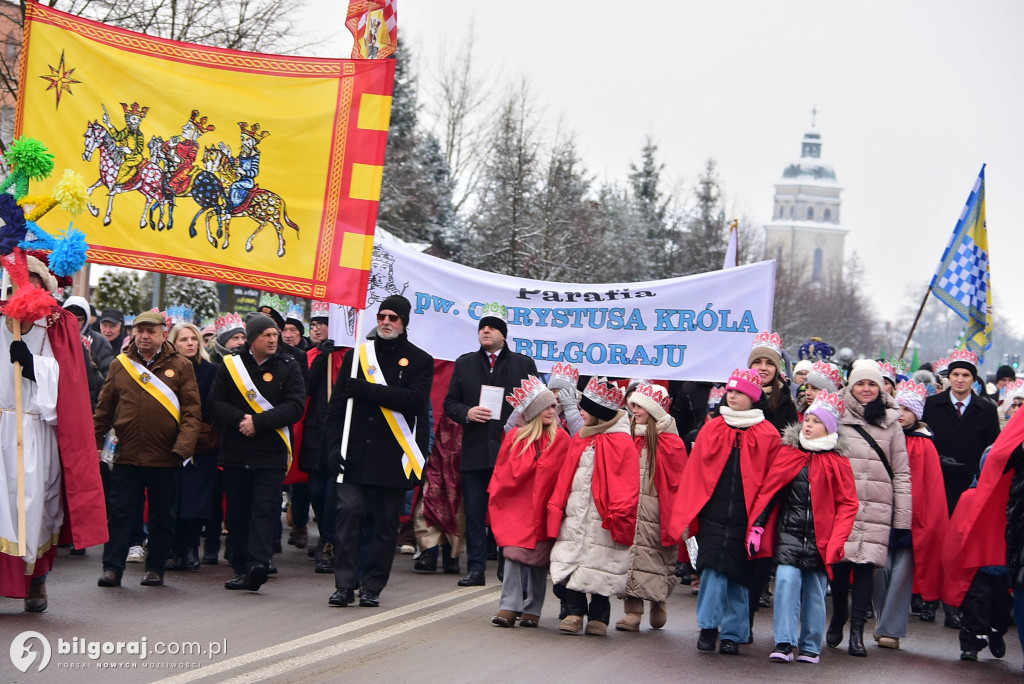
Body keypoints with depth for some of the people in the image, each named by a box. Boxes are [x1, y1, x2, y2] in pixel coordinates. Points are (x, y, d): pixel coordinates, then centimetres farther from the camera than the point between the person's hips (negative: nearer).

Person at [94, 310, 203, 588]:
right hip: (126, 455, 1)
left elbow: (192, 410, -2)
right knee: (119, 513, 0)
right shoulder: (120, 365, 8)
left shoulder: (181, 366, 3)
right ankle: (112, 568, 5)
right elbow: (104, 408, 12)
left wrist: (184, 445, -14)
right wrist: (95, 441, 4)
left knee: (163, 516, 7)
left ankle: (155, 568, 18)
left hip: (165, 458, -1)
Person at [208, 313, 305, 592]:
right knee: (237, 513, 6)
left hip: (271, 454, -2)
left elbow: (295, 407, -7)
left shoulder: (288, 368, 3)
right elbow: (215, 403, 2)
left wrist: (258, 422, -15)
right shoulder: (230, 365, 7)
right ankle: (241, 567, 13)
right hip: (234, 452, 2)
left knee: (264, 509, -11)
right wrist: (240, 419, -16)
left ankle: (258, 563, -21)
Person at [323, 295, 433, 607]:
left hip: (393, 457, -1)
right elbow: (337, 403, 9)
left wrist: (368, 390, -15)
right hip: (355, 453, 1)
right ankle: (345, 584, -5)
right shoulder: (357, 355, 12)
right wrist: (334, 445, -3)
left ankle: (372, 587, 12)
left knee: (386, 523, 3)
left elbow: (416, 402, -12)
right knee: (348, 512, -10)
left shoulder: (419, 361, 5)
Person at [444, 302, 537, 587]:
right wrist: (467, 413, -9)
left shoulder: (524, 364, 8)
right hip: (474, 452, 2)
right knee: (474, 514, 4)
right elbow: (450, 403, 12)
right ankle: (476, 569, 11)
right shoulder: (465, 363, 14)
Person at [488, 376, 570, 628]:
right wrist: (497, 495, 5)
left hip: (543, 505, 0)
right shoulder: (514, 437, 3)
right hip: (516, 504, 0)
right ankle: (509, 607, -10)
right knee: (513, 552, -9)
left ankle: (532, 610, 11)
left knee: (538, 558, 3)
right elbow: (503, 471, 10)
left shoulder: (561, 439, 2)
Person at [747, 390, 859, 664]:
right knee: (786, 581, -14)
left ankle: (811, 647, 18)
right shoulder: (788, 453, 3)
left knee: (815, 592, 7)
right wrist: (757, 526, -4)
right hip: (788, 535, 1)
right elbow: (768, 491, 4)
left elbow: (848, 504, 0)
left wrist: (836, 539, -10)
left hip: (820, 539, 0)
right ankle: (784, 643, -12)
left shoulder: (837, 462, 0)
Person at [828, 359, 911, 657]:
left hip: (877, 509, 0)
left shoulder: (891, 423, 12)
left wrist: (903, 518, 3)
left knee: (866, 564, -6)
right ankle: (838, 618, 19)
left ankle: (857, 631, -4)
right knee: (840, 563, -2)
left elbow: (901, 473, 10)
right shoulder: (837, 417, 7)